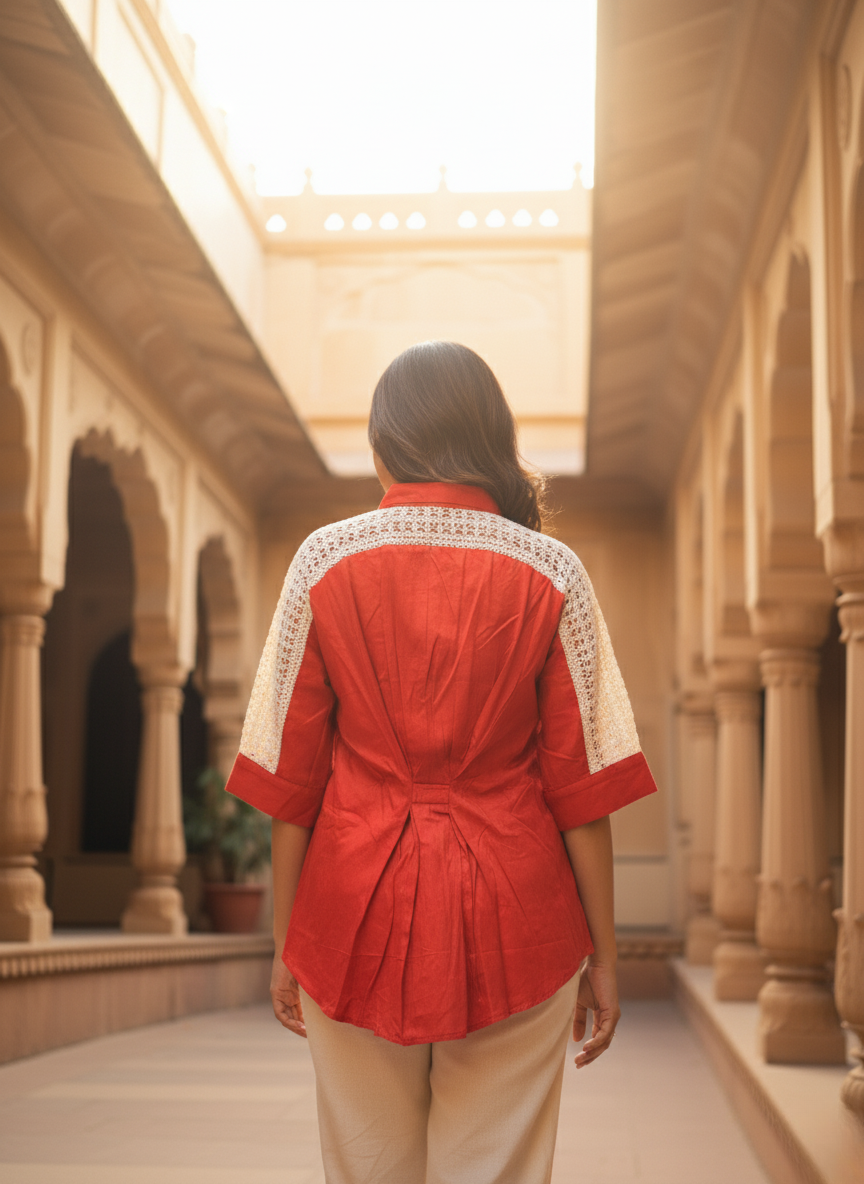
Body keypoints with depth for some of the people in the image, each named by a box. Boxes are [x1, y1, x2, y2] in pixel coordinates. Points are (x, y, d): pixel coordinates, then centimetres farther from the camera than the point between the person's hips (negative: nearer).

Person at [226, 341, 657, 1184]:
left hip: (358, 918, 1)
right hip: (512, 925, 0)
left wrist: (286, 941, 9)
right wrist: (601, 956, 5)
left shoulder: (325, 561, 0)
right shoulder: (549, 572, -1)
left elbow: (290, 775, 1)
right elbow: (581, 783, -2)